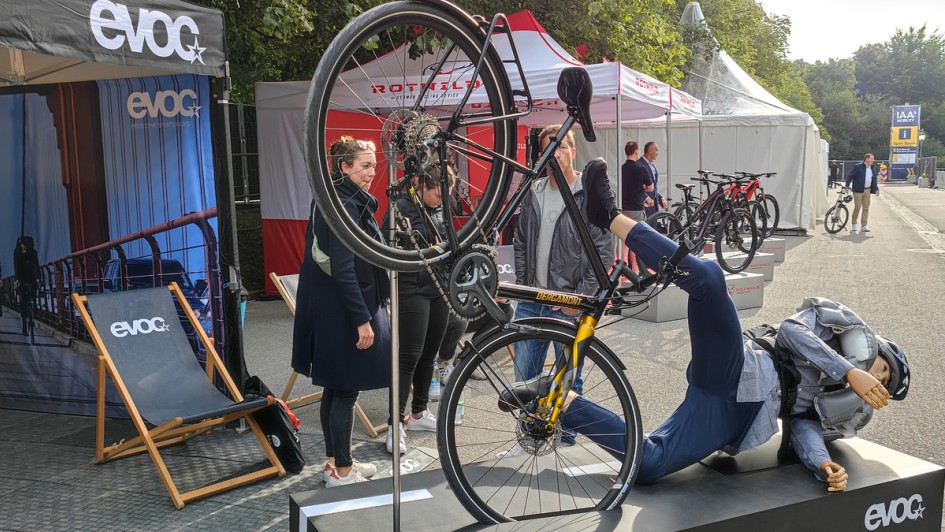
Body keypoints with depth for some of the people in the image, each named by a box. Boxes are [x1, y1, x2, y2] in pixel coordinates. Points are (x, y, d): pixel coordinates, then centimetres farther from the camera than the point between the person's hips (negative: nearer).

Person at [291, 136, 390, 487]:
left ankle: (336, 461, 29)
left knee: (335, 389, 17)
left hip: (330, 309, 10)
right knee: (346, 391, 0)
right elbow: (343, 269, -23)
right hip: (343, 312, -10)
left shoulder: (337, 200, 12)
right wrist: (362, 320, -22)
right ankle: (342, 472, 12)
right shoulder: (345, 205, -18)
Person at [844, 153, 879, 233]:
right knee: (857, 207, -5)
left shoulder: (872, 169, 13)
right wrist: (847, 186, -15)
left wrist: (876, 189, 6)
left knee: (866, 208, 4)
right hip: (858, 190, -6)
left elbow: (874, 179, 17)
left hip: (867, 190, 6)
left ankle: (864, 226, 7)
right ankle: (854, 224, 11)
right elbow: (850, 176, -8)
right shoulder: (858, 167, -7)